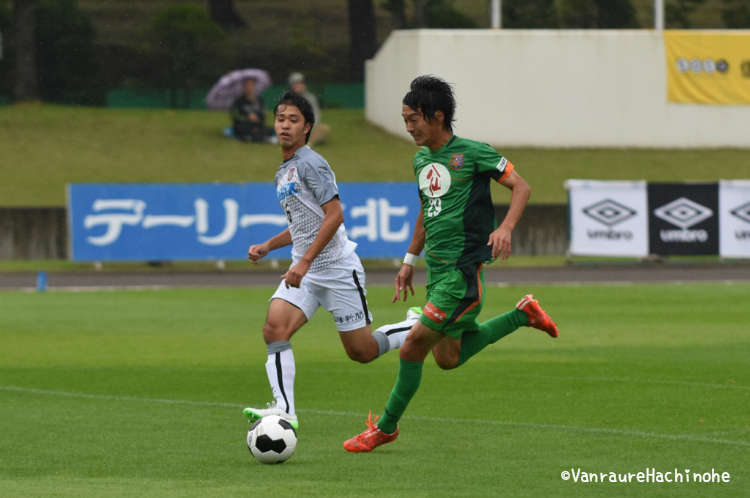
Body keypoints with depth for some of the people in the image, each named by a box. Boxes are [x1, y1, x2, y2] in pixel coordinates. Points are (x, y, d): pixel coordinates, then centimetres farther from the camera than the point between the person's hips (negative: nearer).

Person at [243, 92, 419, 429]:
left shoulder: (310, 164, -13)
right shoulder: (284, 171, 15)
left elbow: (334, 215, -21)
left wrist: (305, 262, -24)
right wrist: (267, 246, 13)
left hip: (337, 270, -8)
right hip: (304, 272, 8)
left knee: (362, 352, 1)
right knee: (274, 327, -17)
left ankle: (418, 327, 27)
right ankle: (284, 411, -22)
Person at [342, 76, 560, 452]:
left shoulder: (472, 153, -11)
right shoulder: (421, 160, 12)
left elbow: (521, 187, -9)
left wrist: (505, 227, -25)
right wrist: (410, 260, 23)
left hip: (464, 269, -9)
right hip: (436, 267, 9)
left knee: (414, 345, -11)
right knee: (448, 358, 12)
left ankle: (386, 427, 2)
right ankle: (523, 315, 27)